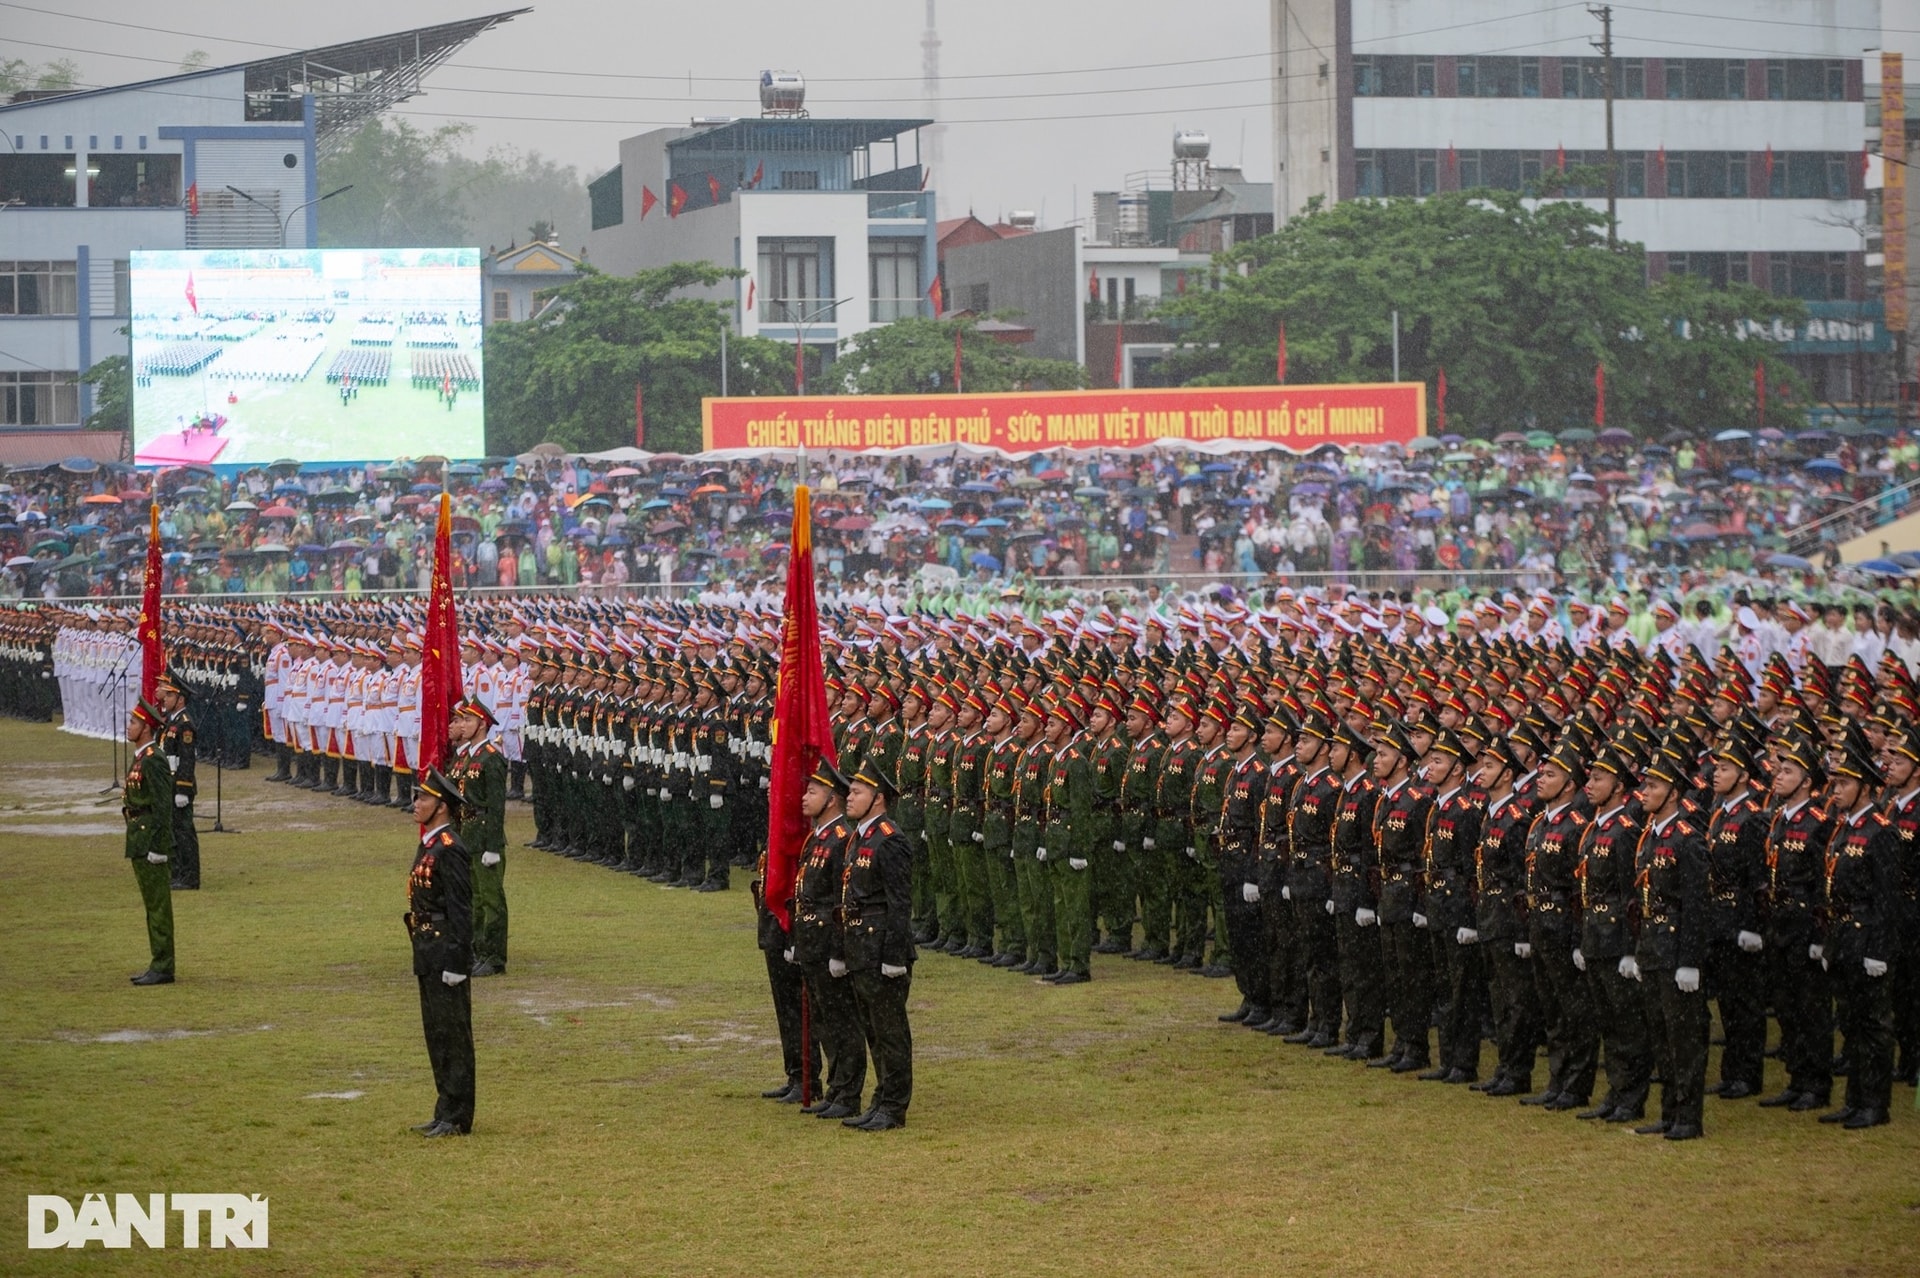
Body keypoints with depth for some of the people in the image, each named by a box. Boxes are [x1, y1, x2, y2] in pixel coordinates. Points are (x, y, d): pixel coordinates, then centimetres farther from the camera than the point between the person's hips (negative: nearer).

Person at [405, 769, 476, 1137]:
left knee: (453, 1035, -3)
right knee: (436, 1034, 14)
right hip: (428, 955, 10)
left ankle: (457, 1118, 2)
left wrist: (456, 964, -20)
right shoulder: (428, 845, 13)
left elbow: (460, 910, -19)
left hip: (446, 955, -10)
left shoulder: (449, 850, -17)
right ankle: (446, 1112, 20)